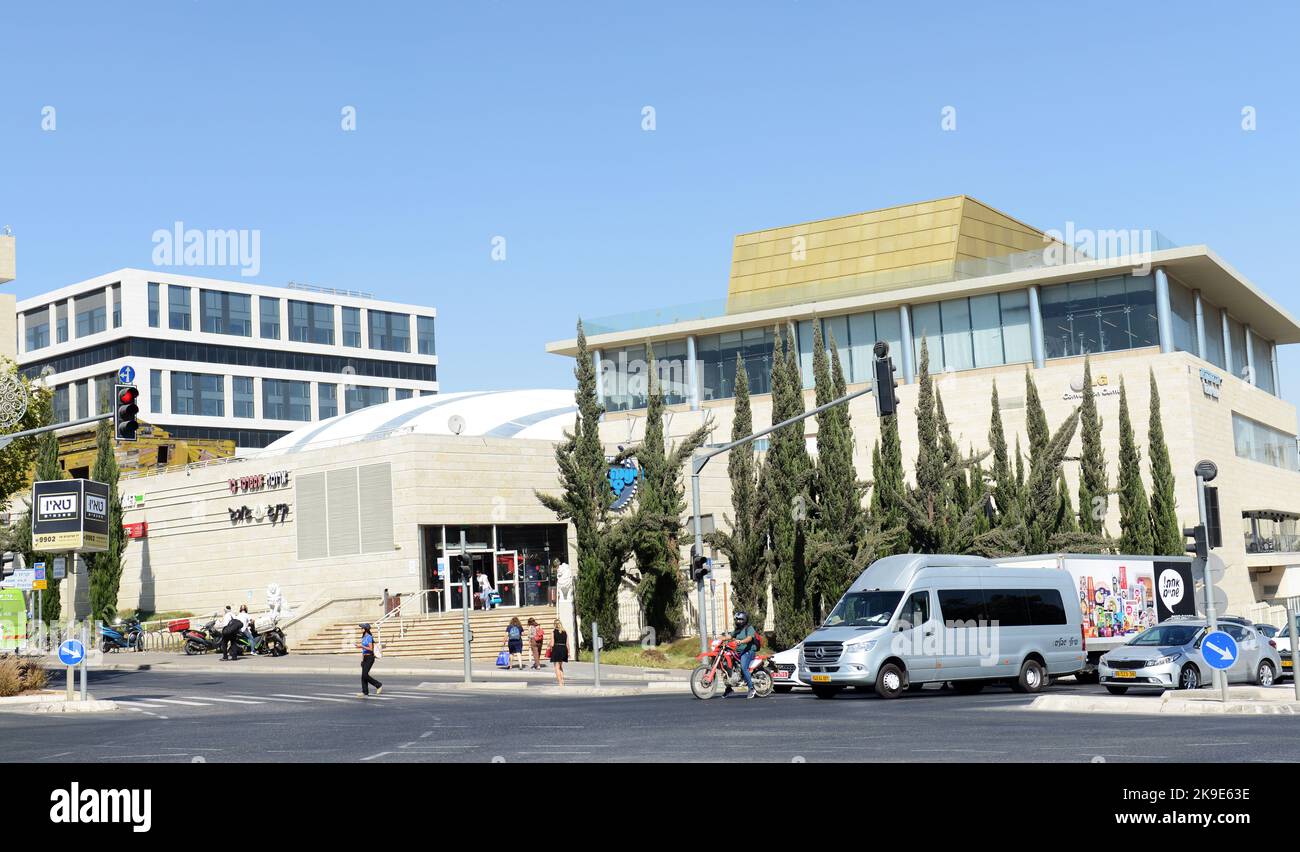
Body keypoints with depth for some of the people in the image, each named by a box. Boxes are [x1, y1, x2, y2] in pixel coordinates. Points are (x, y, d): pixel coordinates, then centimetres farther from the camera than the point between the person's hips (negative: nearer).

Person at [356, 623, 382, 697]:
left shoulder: (369, 637, -14)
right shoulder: (364, 637, 14)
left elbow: (371, 649, -20)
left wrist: (361, 646, -21)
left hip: (369, 658, -9)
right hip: (365, 658, 9)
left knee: (365, 675, -13)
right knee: (363, 676, 4)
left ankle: (379, 685, -1)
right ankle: (365, 693, 5)